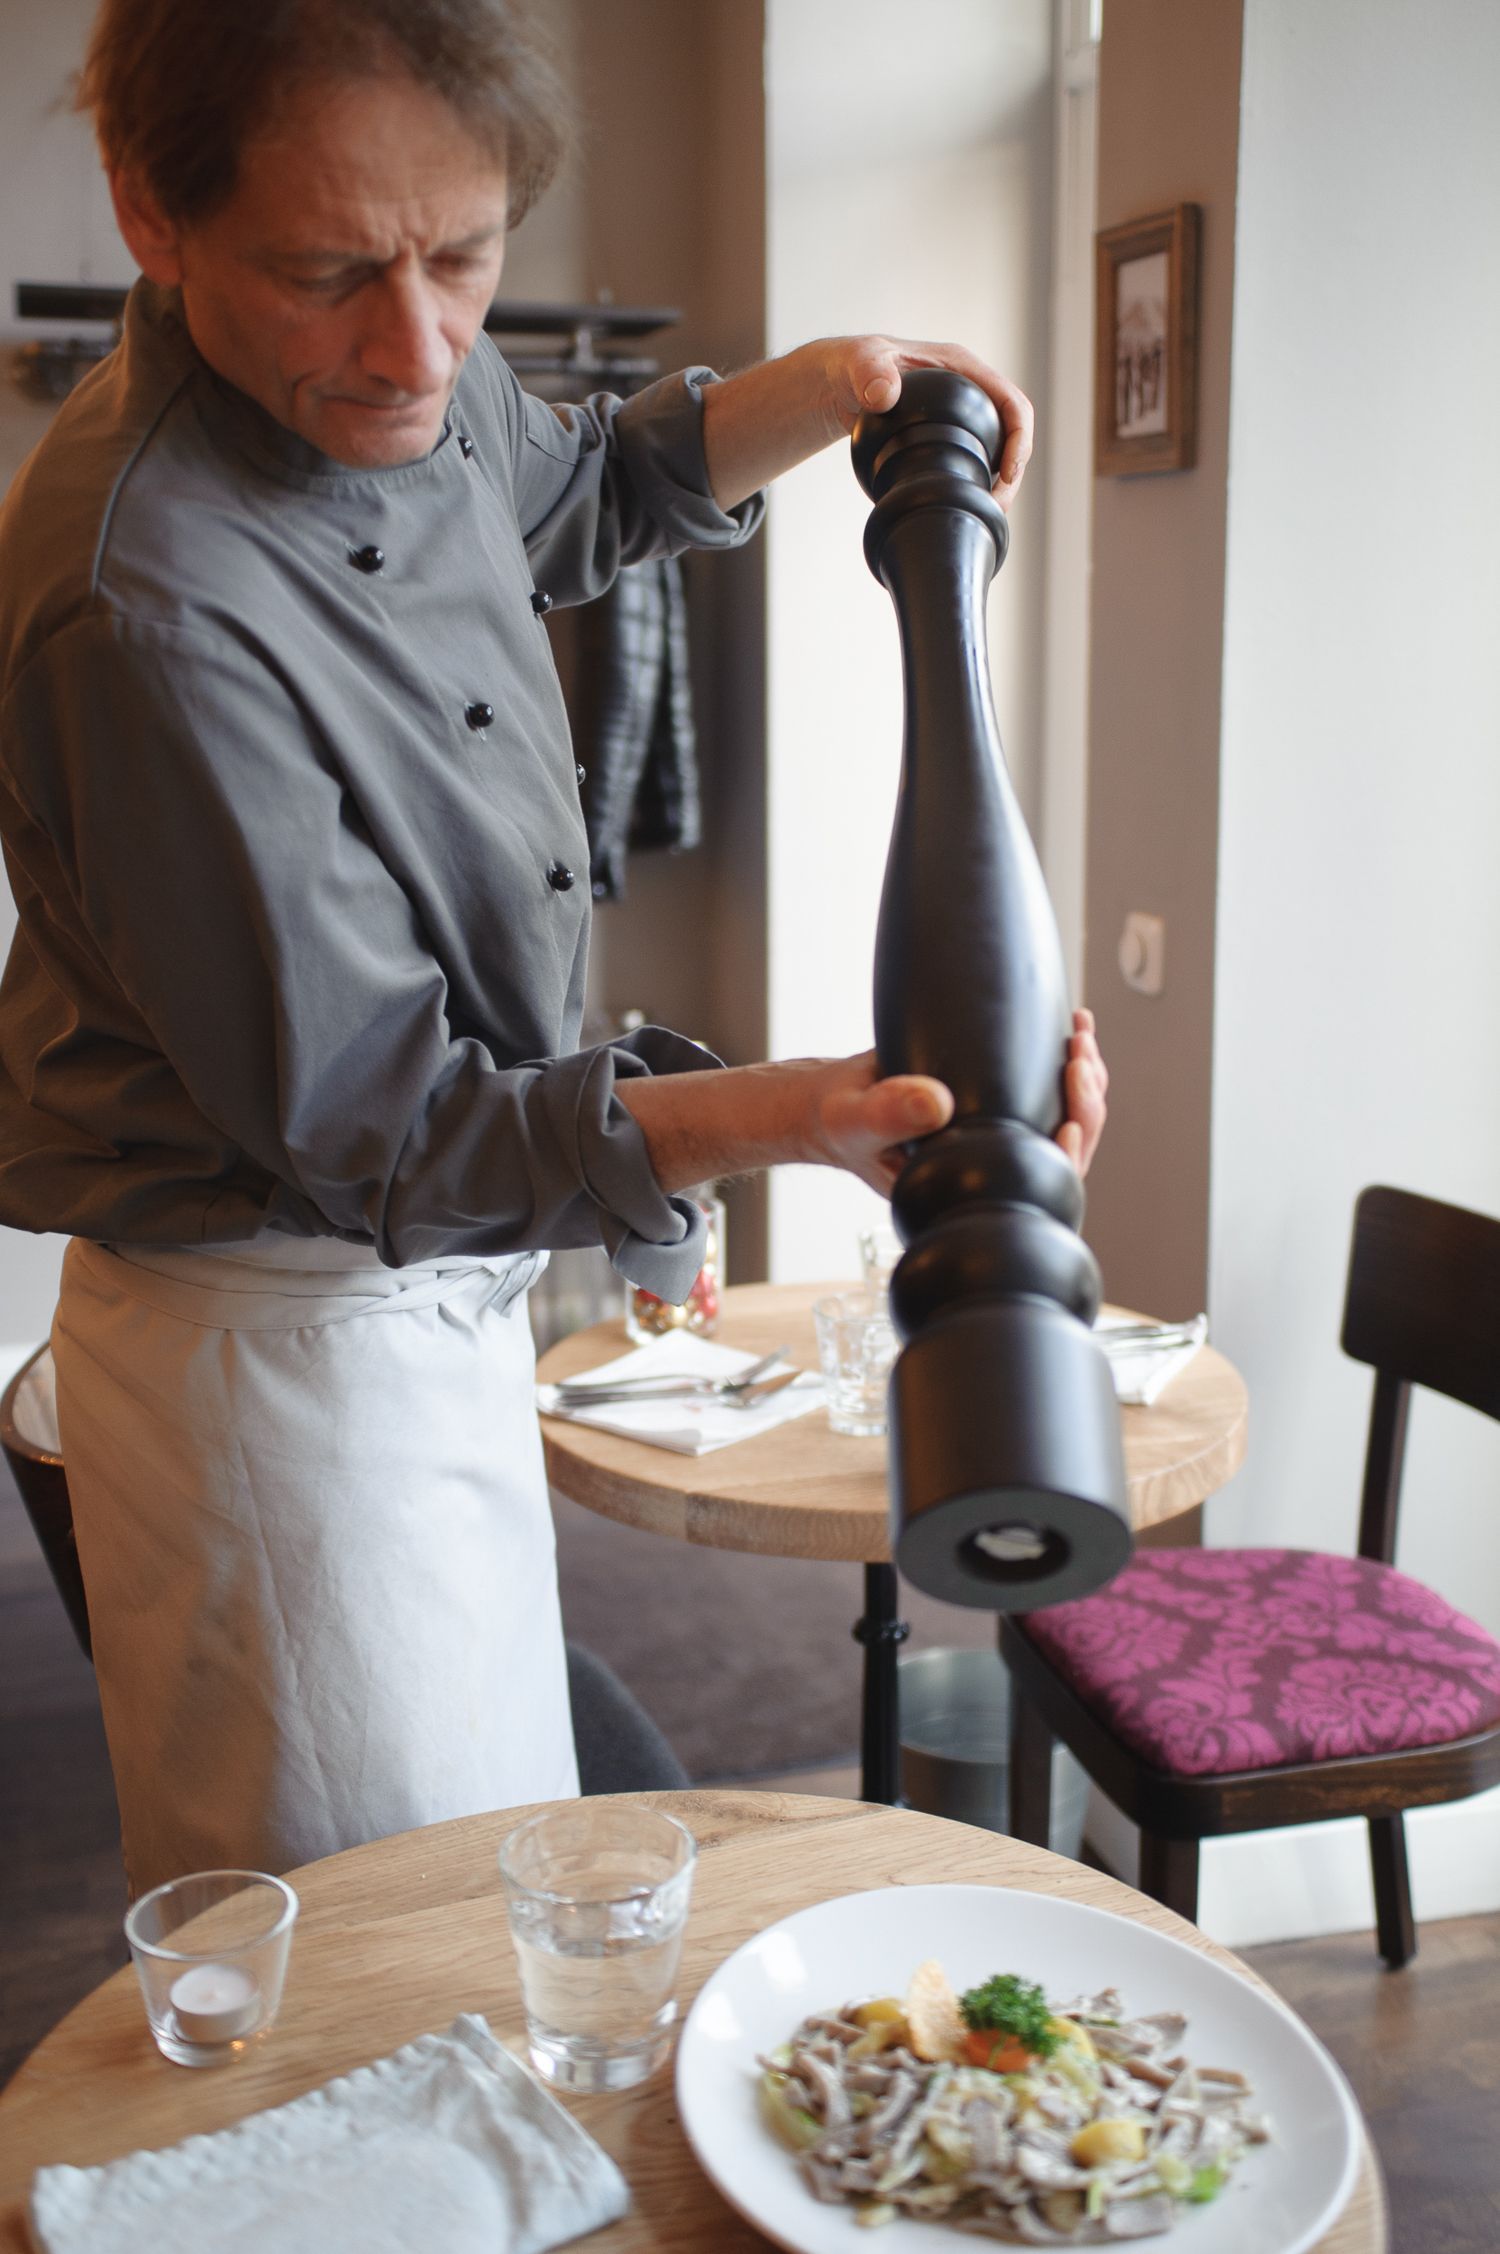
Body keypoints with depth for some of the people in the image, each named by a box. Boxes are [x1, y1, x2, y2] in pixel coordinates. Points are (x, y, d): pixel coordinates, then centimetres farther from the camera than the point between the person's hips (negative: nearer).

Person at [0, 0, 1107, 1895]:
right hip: (281, 1353, -8)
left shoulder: (402, 382, -3)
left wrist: (815, 394, 5)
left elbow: (566, 495, 22)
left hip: (436, 1291, 9)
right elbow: (378, 1129, -25)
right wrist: (793, 1117, -35)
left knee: (521, 1912, 25)